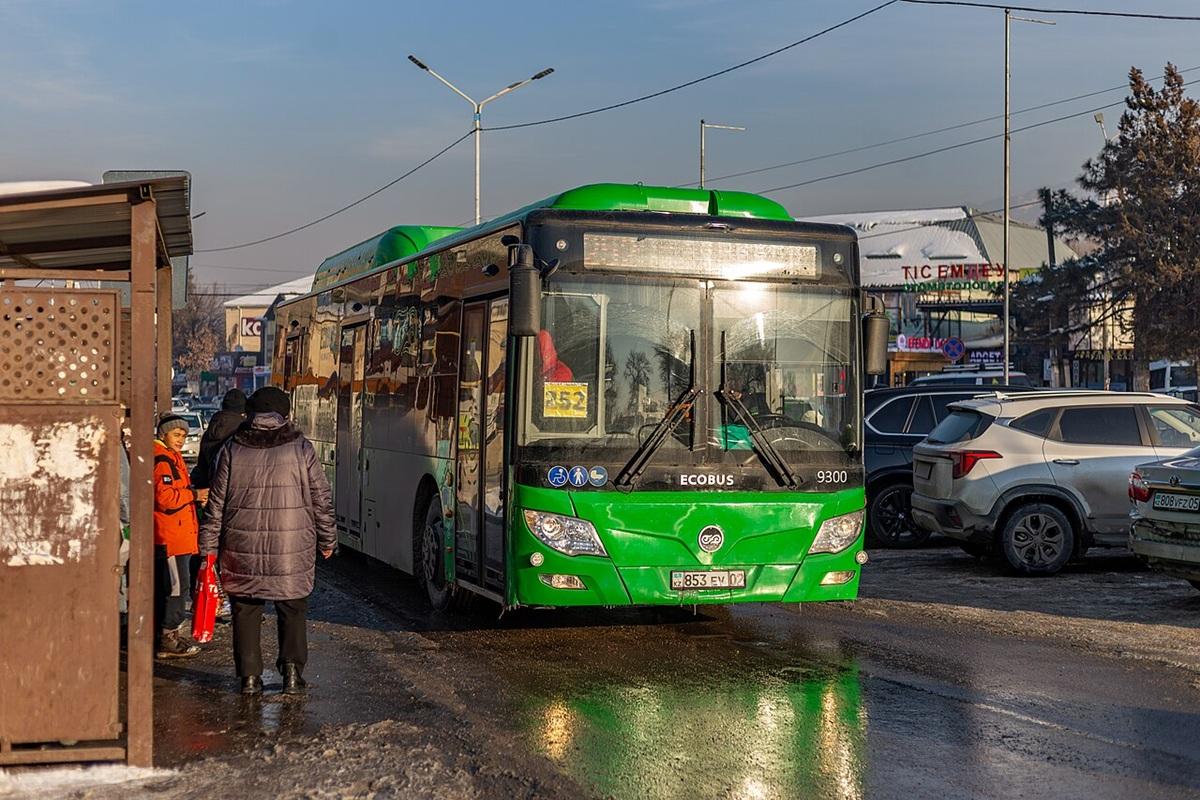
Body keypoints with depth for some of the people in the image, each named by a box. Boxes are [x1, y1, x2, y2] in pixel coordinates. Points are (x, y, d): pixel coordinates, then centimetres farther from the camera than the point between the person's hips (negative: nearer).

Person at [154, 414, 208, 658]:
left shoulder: (172, 458, 19)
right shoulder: (163, 461, -15)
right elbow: (164, 497, -23)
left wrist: (195, 496, 14)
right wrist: (194, 495, -16)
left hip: (178, 533, 11)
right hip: (170, 535, -11)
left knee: (172, 584, 16)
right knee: (177, 584, -9)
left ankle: (170, 633, 24)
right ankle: (168, 641, -6)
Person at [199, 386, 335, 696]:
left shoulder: (232, 450, 2)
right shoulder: (301, 449, 0)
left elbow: (216, 504, 4)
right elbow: (321, 499, 4)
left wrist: (208, 548, 10)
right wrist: (328, 540, 15)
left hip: (242, 551, 1)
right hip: (292, 550, 0)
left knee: (246, 611, 11)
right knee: (292, 611, 12)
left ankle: (249, 676, 10)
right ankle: (292, 672, 5)